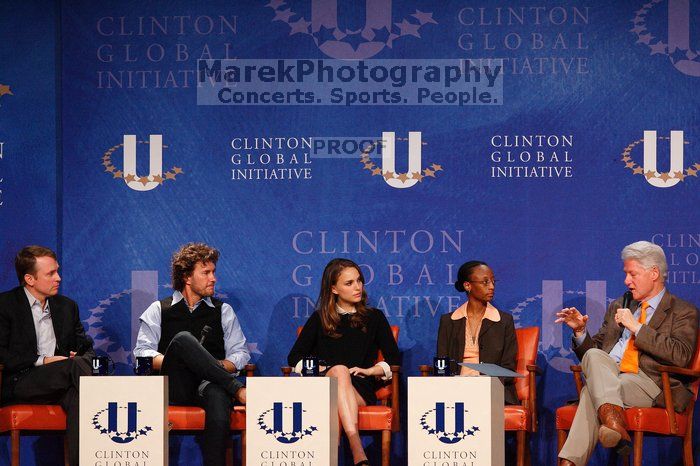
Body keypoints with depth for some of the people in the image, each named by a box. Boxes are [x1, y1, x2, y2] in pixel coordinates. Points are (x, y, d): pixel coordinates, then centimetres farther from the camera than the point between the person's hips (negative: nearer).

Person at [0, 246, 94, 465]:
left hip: (60, 380, 4)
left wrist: (83, 358, -2)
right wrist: (41, 361, -13)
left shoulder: (67, 306, 21)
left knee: (76, 397, -33)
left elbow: (87, 348, 23)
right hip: (19, 384, -4)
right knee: (75, 366, -32)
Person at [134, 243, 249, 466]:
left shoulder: (223, 311, 23)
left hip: (209, 384, 1)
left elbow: (241, 353, 15)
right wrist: (172, 362, -11)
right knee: (182, 339, -32)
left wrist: (218, 366, -6)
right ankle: (238, 389, -30)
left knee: (217, 396, -40)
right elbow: (142, 352, 7)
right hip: (174, 387, -1)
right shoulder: (159, 310, 18)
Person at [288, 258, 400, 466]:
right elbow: (294, 357, 13)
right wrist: (320, 369, -4)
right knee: (340, 370, -36)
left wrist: (370, 370, -4)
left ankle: (355, 449, -57)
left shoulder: (374, 317, 20)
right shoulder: (319, 319, 19)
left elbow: (394, 359, 14)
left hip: (361, 389, 0)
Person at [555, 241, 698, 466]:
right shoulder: (618, 307, 27)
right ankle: (612, 417, -51)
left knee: (592, 391, -33)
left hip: (650, 383, -4)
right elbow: (592, 350, 27)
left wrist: (636, 327, -10)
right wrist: (580, 331, 4)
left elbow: (680, 356, -10)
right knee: (593, 355, -32)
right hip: (607, 377, 5)